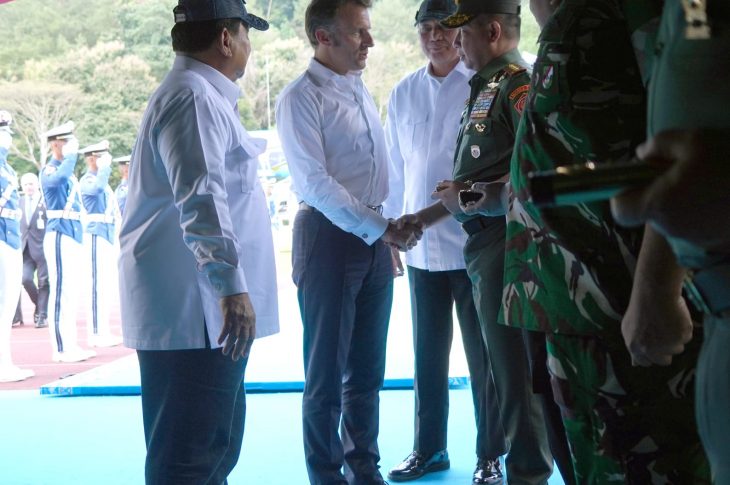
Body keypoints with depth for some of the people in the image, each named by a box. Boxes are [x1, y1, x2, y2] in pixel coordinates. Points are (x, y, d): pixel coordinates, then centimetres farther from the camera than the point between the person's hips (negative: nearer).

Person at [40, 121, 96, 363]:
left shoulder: (66, 169, 20)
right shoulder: (49, 171, -8)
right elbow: (61, 178, -33)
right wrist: (72, 154, -21)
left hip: (73, 235, 9)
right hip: (60, 235, -9)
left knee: (71, 292, 10)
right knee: (61, 291, -10)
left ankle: (70, 345, 15)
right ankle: (61, 348, -9)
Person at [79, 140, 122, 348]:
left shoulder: (102, 180, 21)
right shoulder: (87, 180, -7)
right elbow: (98, 187, -32)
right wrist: (105, 166, -19)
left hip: (108, 235, 9)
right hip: (96, 235, -9)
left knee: (106, 284, 10)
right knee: (97, 284, -9)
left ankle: (102, 331, 16)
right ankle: (96, 333, -8)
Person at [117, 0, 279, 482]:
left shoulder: (207, 96, 21)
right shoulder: (193, 98, -14)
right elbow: (201, 198, -29)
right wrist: (232, 285, -37)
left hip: (207, 309, 11)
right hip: (193, 311, -11)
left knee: (218, 443, 18)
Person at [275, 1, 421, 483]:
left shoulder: (360, 91, 13)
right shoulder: (302, 98, -11)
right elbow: (316, 182, -18)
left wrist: (391, 229, 11)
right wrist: (381, 229, -20)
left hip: (374, 237, 7)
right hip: (329, 236, -7)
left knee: (368, 369, 14)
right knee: (327, 372, 2)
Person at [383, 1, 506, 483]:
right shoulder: (403, 94, 9)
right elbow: (396, 167, 13)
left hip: (474, 242, -4)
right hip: (422, 245, 4)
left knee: (482, 355, 5)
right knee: (428, 353, 14)